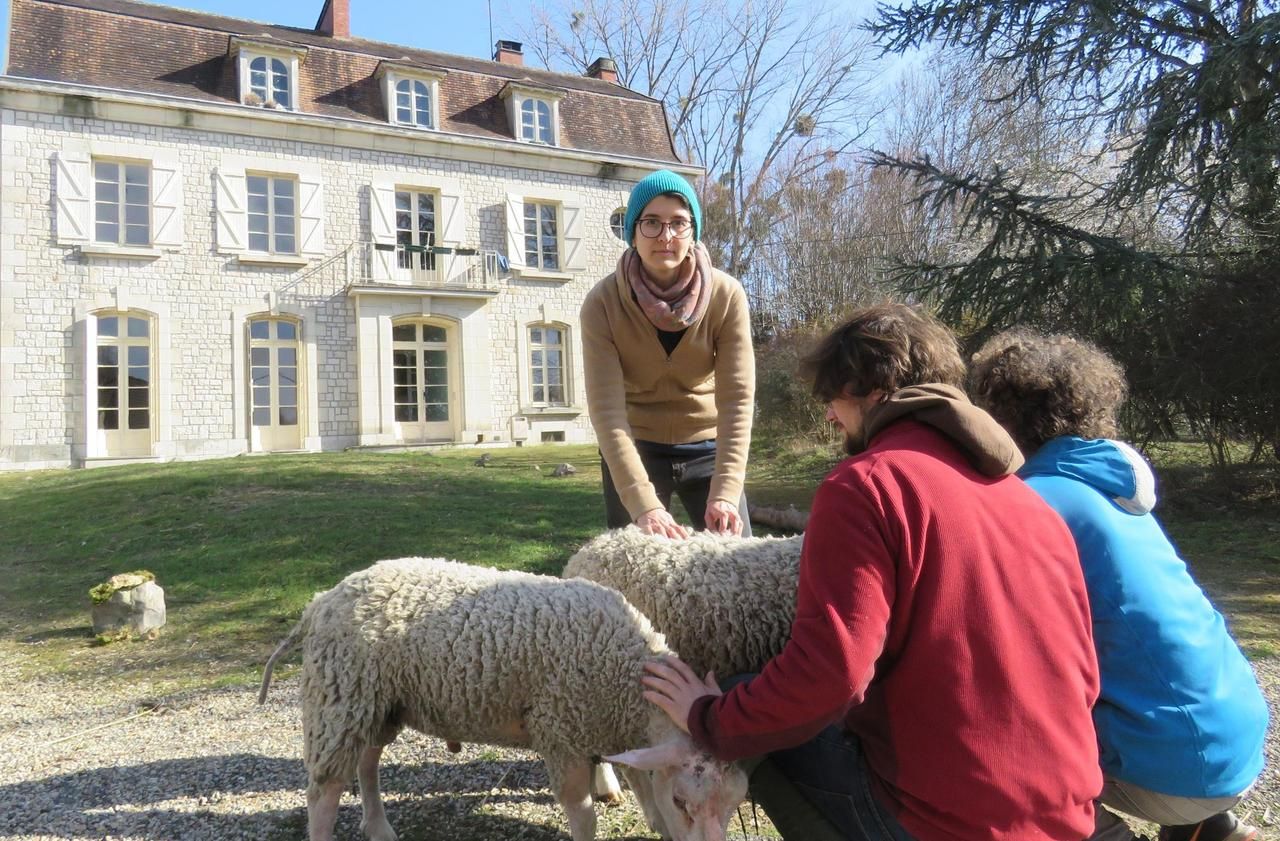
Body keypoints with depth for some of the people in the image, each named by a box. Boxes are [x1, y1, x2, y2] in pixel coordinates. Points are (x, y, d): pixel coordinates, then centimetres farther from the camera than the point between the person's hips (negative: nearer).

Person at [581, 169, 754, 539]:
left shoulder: (726, 295, -15)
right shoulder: (602, 303, -17)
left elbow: (737, 398, -19)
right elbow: (606, 410, -24)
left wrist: (725, 493, -30)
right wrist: (643, 505, -34)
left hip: (708, 448, 1)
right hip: (636, 450, -1)